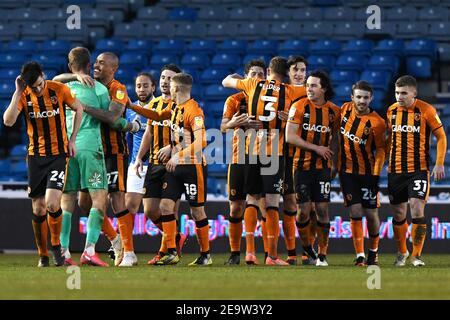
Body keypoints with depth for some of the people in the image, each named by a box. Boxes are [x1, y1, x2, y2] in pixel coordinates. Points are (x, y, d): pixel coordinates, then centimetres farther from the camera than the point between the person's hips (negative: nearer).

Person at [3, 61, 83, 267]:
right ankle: (43, 254, 18)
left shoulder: (59, 90, -9)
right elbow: (8, 121, -21)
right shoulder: (23, 96, -6)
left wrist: (72, 139, 5)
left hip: (58, 154, -2)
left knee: (52, 203, -17)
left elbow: (78, 109, 8)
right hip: (35, 155, 2)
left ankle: (56, 245, 6)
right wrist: (18, 93, -24)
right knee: (38, 209, 3)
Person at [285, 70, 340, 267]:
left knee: (322, 210, -2)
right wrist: (316, 148, -14)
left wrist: (334, 163, 6)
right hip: (302, 166, -2)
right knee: (304, 210, -3)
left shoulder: (333, 111, 4)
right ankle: (306, 247, 20)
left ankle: (322, 255, 6)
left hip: (323, 167, 2)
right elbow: (290, 136, -11)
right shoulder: (299, 107, -5)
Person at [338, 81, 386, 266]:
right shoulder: (346, 109, -2)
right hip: (347, 172, 2)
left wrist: (376, 174, -17)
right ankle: (360, 256, -4)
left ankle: (373, 251, 26)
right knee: (355, 213, -6)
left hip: (368, 173, -2)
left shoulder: (376, 123, -15)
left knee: (371, 214, 3)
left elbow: (381, 150, -9)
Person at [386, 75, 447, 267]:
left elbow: (441, 136, -1)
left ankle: (417, 255, -4)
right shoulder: (391, 111, 6)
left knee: (417, 209, -14)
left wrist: (439, 164, -7)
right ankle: (402, 252, 28)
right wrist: (387, 162, 18)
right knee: (398, 213, 8)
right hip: (396, 170, 4)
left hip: (419, 170, -4)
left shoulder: (426, 110, -7)